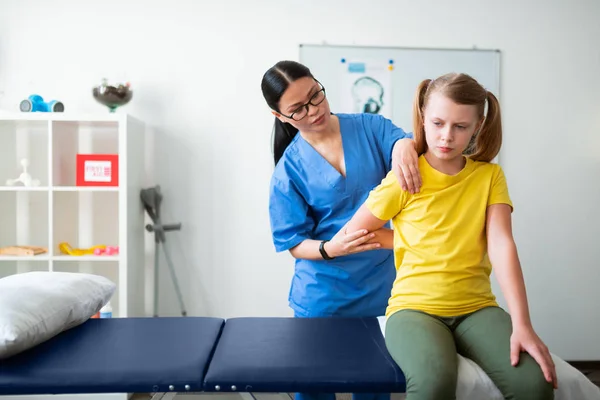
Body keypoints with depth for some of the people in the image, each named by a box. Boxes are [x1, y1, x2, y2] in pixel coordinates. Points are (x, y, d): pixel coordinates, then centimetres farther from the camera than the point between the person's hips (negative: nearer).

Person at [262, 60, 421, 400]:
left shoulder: (370, 127, -2)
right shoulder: (289, 169, -8)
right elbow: (295, 243, -7)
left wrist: (405, 144, -34)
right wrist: (329, 248, -26)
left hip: (381, 287, 2)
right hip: (324, 296, -1)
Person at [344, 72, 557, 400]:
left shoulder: (489, 175, 5)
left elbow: (501, 244, -8)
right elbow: (352, 233, 5)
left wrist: (521, 324, -19)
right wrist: (412, 243, 5)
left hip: (476, 307, 3)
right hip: (414, 306, -2)